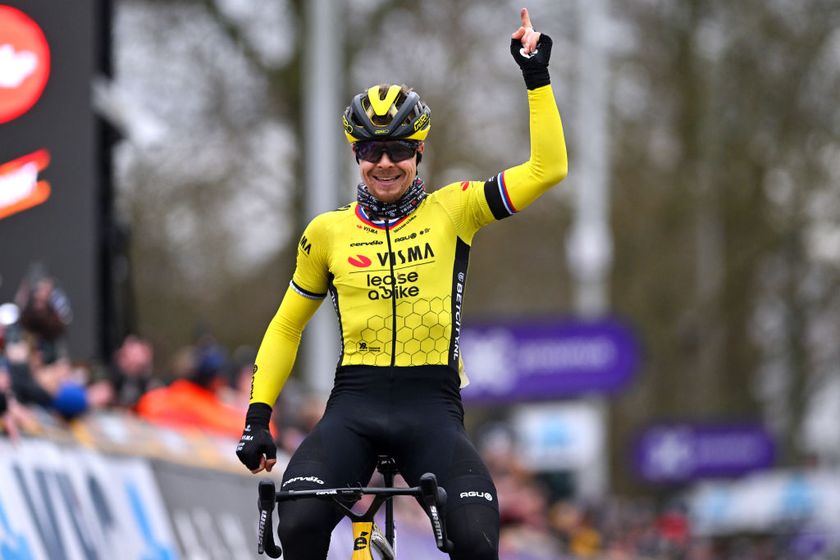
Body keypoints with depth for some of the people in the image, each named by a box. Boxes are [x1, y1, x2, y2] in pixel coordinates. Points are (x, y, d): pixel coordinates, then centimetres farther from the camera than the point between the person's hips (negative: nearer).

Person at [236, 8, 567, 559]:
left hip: (431, 408, 0)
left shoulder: (452, 211, 7)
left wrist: (538, 78, -4)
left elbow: (547, 170, 1)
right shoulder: (328, 232, 9)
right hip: (354, 405, 1)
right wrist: (258, 415, 9)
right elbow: (286, 327, 18)